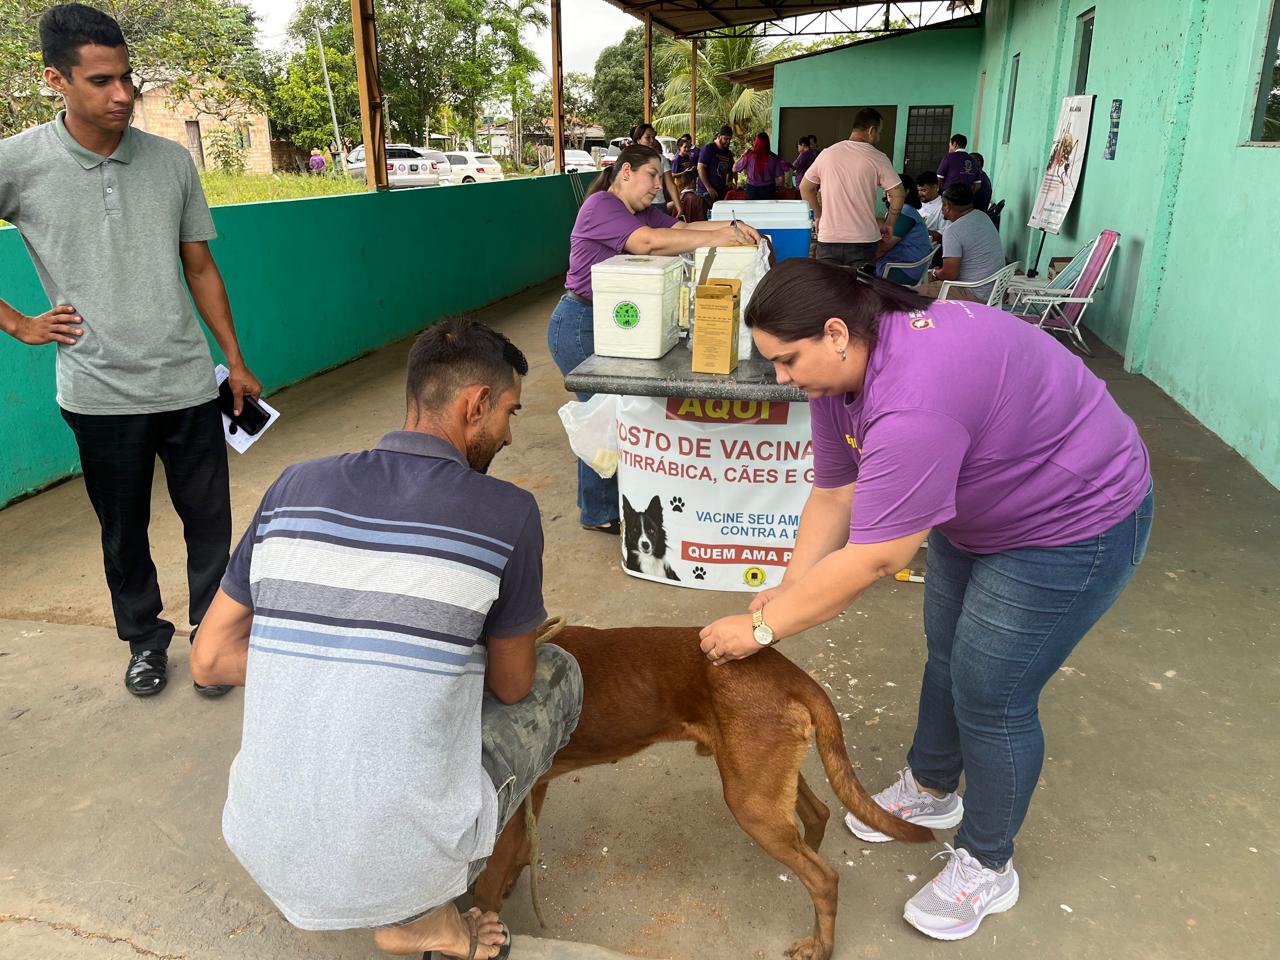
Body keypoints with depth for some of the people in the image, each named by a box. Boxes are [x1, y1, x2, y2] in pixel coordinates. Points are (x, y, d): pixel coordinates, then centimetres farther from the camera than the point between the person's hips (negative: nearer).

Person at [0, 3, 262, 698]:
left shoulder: (171, 162, 2)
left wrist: (236, 363, 8)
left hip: (188, 383, 2)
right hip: (100, 394, -1)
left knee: (210, 522, 6)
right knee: (123, 532, 13)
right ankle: (145, 640, 33)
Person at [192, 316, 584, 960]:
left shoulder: (295, 487, -1)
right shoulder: (507, 513, -11)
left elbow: (210, 659, 6)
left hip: (267, 854, 5)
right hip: (406, 860, -4)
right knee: (558, 674, 15)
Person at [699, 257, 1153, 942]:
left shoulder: (914, 402, -39)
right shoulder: (840, 368, -10)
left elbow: (871, 561, -34)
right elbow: (834, 498, -3)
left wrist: (762, 627, -26)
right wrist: (789, 589, -9)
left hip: (1074, 523, -9)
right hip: (976, 510, 9)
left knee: (989, 695, -1)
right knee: (946, 652, 19)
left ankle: (986, 867, 22)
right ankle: (930, 790, 43)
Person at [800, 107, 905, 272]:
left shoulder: (827, 154, 6)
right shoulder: (877, 159, -3)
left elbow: (805, 187, 14)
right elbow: (898, 194, -5)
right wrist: (889, 225, 8)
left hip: (828, 238, 3)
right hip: (863, 240, -2)